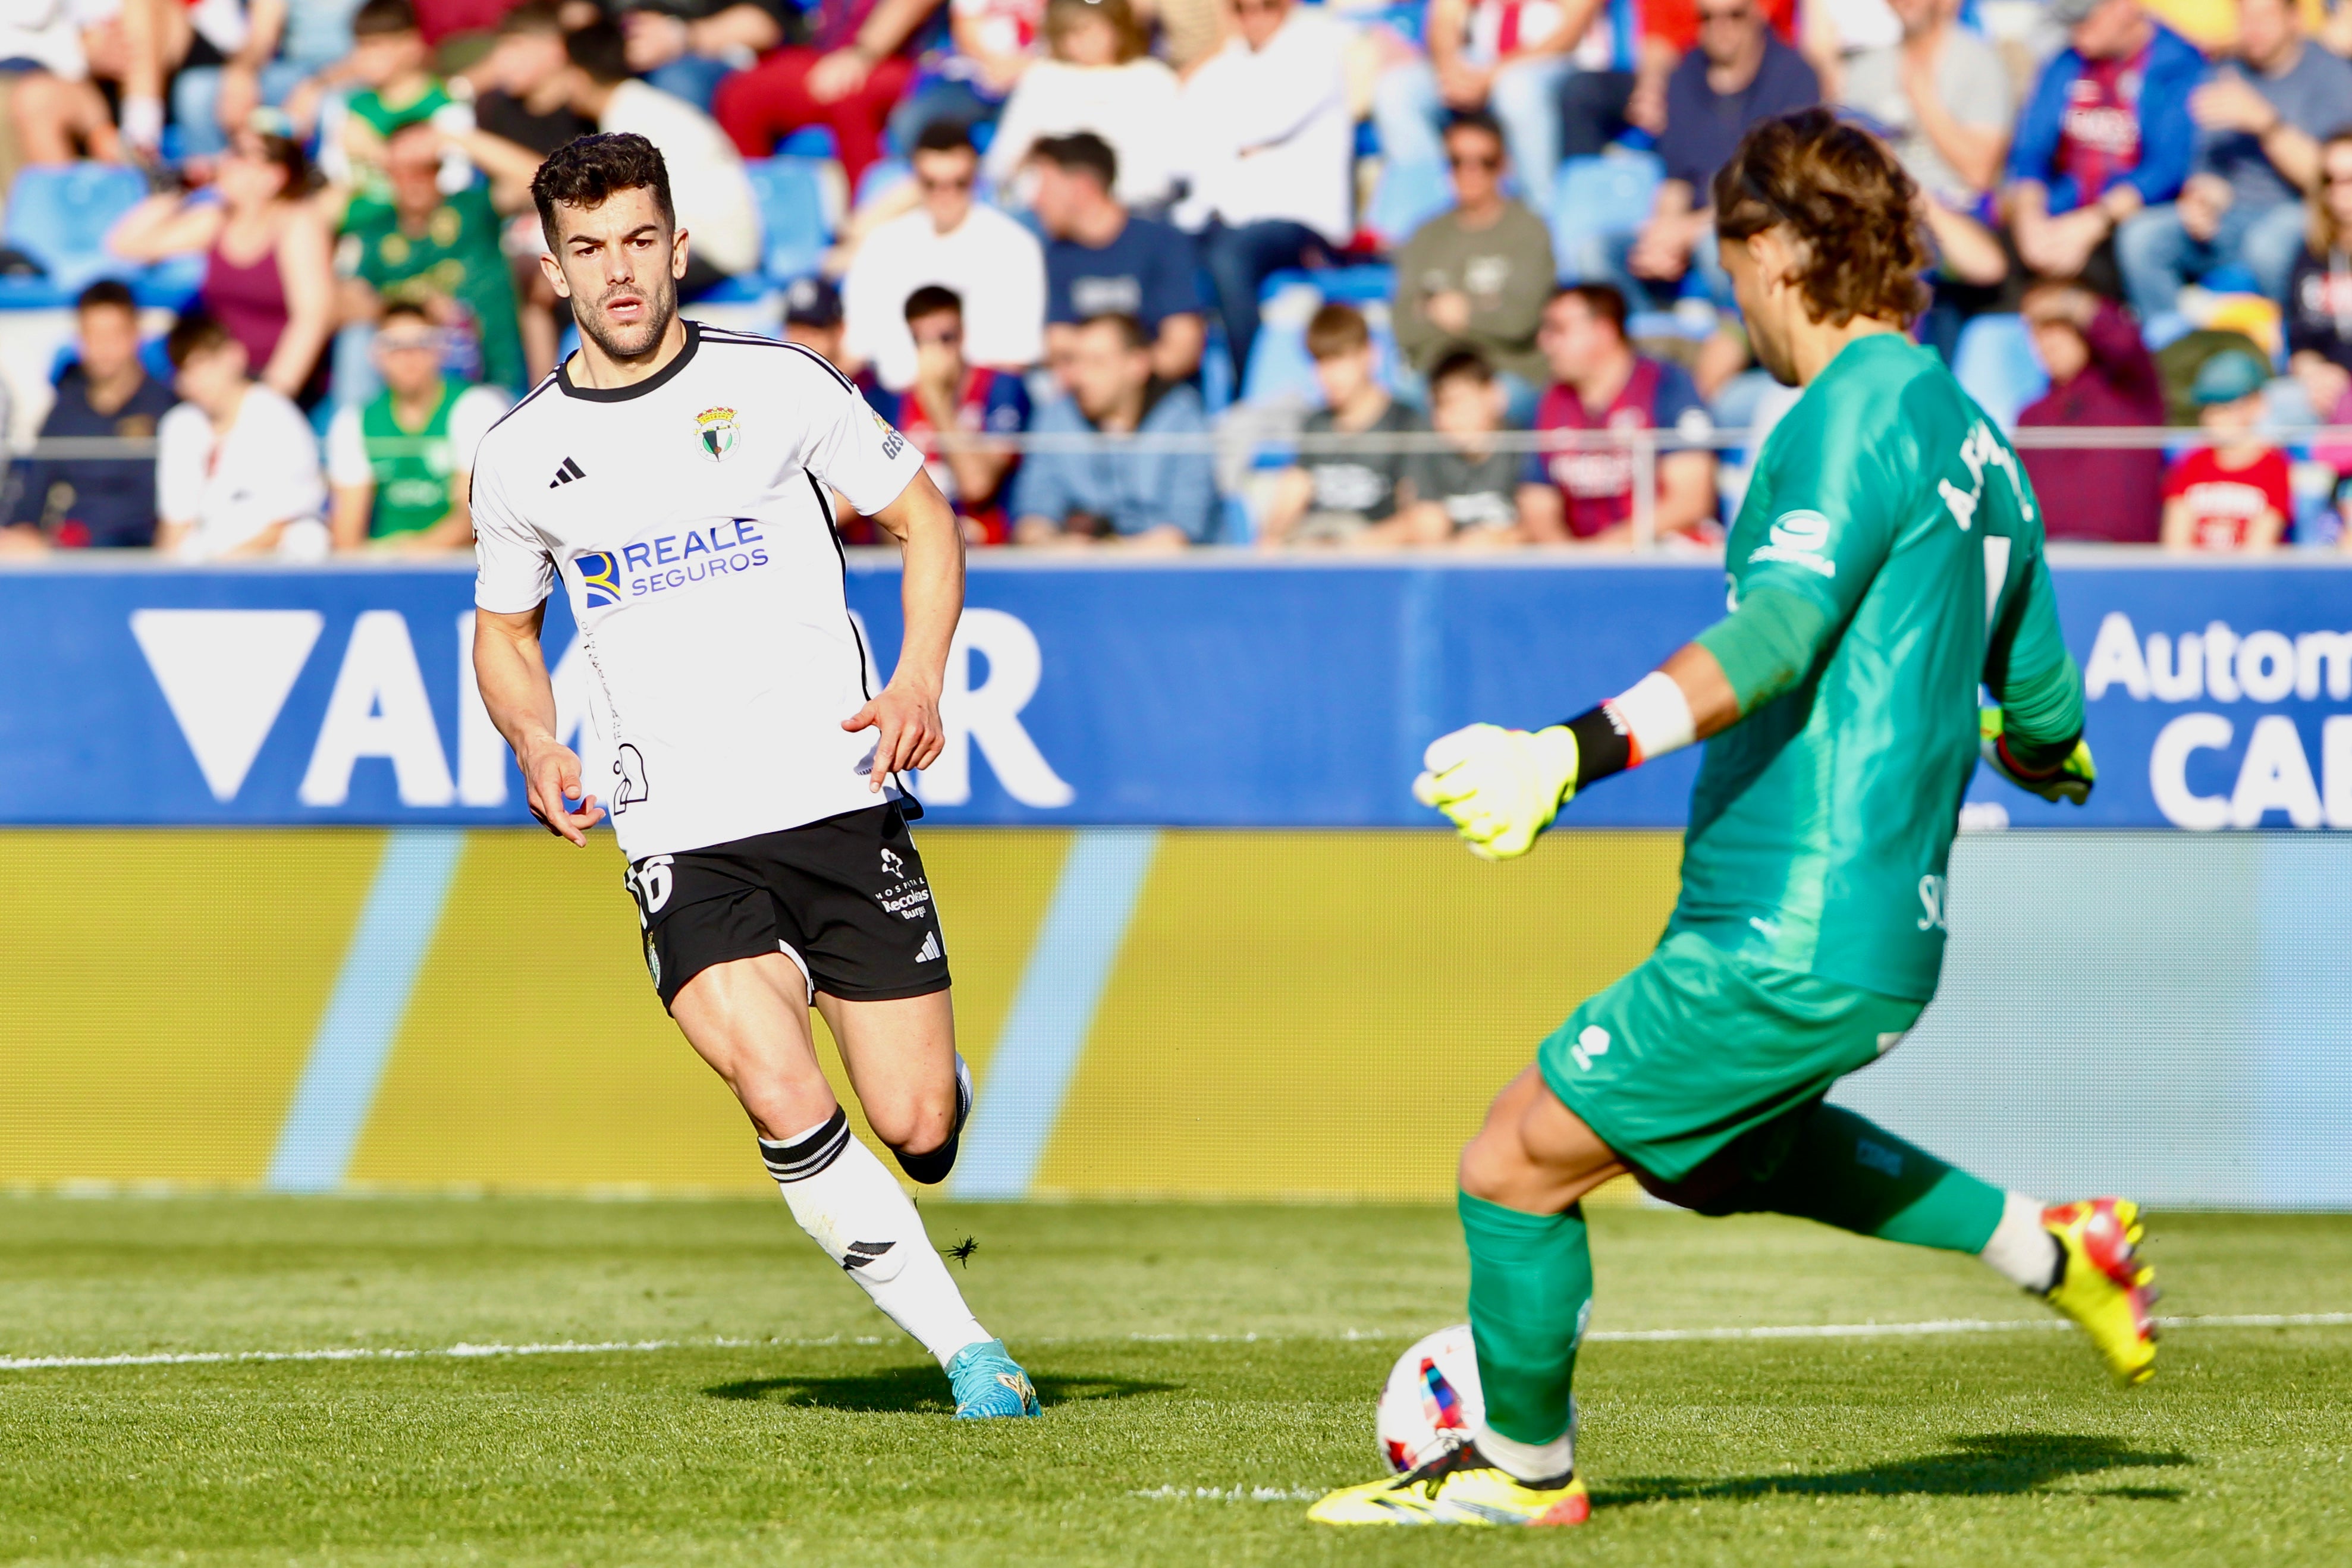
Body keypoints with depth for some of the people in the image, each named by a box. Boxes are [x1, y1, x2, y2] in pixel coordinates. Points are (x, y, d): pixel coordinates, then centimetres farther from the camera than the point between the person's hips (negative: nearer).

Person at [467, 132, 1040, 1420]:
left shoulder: (780, 385, 0)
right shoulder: (520, 457, 5)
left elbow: (921, 518, 10)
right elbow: (505, 628, 21)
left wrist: (920, 683, -6)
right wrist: (538, 748, 1)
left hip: (838, 800, 0)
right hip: (681, 839, 0)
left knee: (920, 1133, -3)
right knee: (784, 1107, -22)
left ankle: (953, 1082, 36)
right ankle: (967, 1349, -9)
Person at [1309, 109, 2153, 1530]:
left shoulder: (1863, 409, -14)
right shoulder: (1971, 439, 14)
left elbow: (1780, 629, -29)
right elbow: (2047, 717, 21)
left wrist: (1580, 749, -39)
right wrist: (2046, 756, 46)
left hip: (1790, 942, -9)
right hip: (1883, 934, 9)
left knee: (1517, 1161, 1)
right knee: (1721, 1145, 33)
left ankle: (1524, 1469, 17)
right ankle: (2045, 1247, 31)